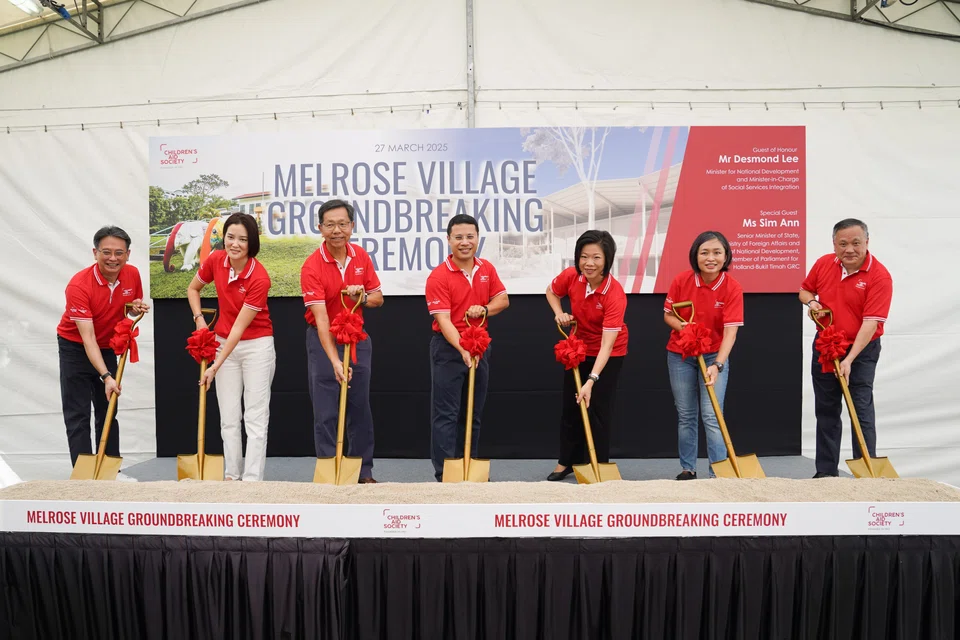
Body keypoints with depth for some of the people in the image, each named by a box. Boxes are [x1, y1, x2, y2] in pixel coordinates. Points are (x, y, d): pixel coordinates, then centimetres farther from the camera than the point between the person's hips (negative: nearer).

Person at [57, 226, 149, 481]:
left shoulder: (132, 274, -12)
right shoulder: (79, 285, -28)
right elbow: (87, 337, -31)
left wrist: (137, 308, -15)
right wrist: (106, 376, -37)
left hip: (107, 347, 5)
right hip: (75, 348, -5)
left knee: (108, 411, 11)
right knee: (78, 415, -4)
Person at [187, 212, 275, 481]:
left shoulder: (260, 278, -23)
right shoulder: (215, 260, -8)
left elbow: (239, 327, -22)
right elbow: (193, 288, 13)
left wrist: (215, 367, -21)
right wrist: (199, 320, -1)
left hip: (256, 345, -5)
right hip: (224, 343, 5)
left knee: (255, 417, -3)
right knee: (228, 417, 8)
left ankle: (252, 479, 1)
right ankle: (231, 475, 17)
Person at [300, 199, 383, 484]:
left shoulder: (361, 257, -3)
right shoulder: (312, 267, -19)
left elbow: (378, 298, 6)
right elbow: (321, 317, -27)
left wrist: (363, 298, -18)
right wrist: (335, 360, -36)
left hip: (358, 338, 5)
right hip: (324, 341, -4)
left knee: (360, 407, 11)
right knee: (326, 410, 0)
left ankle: (364, 471, 22)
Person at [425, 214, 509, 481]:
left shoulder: (487, 269, 3)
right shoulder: (438, 276, -16)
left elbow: (503, 299, 10)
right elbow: (443, 320, -22)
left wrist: (483, 309, -12)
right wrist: (463, 349, -35)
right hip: (449, 348, -6)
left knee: (474, 412, 14)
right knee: (446, 413, -1)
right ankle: (444, 473, 5)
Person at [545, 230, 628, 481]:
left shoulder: (615, 294, -33)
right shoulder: (571, 276, -20)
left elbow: (607, 345, -37)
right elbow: (551, 292, 5)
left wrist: (591, 381, -44)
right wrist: (559, 314, -14)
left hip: (608, 354, -5)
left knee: (598, 409, -2)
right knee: (570, 405, 12)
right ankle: (567, 461, 28)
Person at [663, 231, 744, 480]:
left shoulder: (732, 288, -17)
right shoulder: (681, 281, -12)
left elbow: (730, 331, -23)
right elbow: (668, 315, 1)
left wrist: (717, 365, -35)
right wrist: (682, 326, -22)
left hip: (714, 356, -2)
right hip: (680, 355, 2)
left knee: (712, 417, -7)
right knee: (686, 415, 10)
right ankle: (687, 469, 22)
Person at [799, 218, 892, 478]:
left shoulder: (879, 276, -18)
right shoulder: (823, 264, -3)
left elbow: (871, 322, -24)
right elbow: (805, 290, 15)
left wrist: (849, 359, -30)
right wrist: (811, 302, -10)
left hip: (861, 349, -5)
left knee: (862, 410, -5)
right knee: (826, 410, 11)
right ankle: (826, 471, 20)